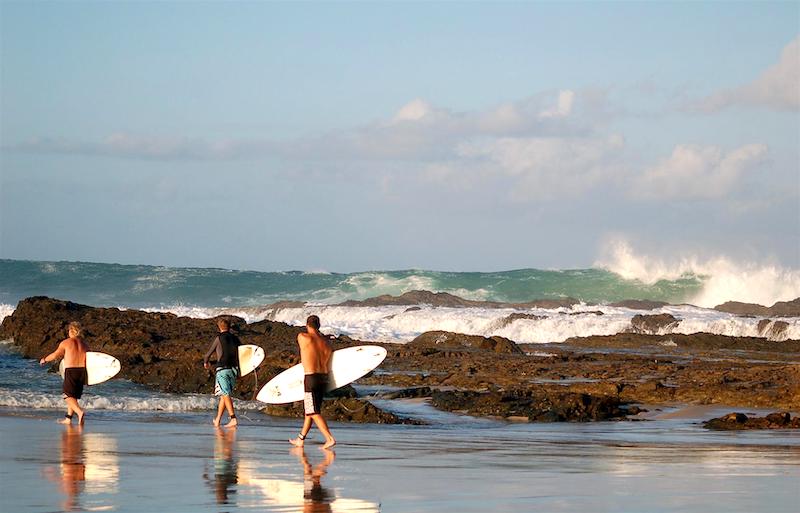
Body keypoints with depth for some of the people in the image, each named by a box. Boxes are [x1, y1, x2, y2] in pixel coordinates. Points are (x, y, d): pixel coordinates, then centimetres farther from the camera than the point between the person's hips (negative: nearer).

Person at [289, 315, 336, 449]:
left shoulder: (302, 337, -7)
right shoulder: (326, 341, 7)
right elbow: (329, 366, 10)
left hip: (311, 378, -6)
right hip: (324, 378, 6)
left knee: (314, 412, -5)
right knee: (310, 410, 17)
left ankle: (330, 439, -16)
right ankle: (300, 439, 25)